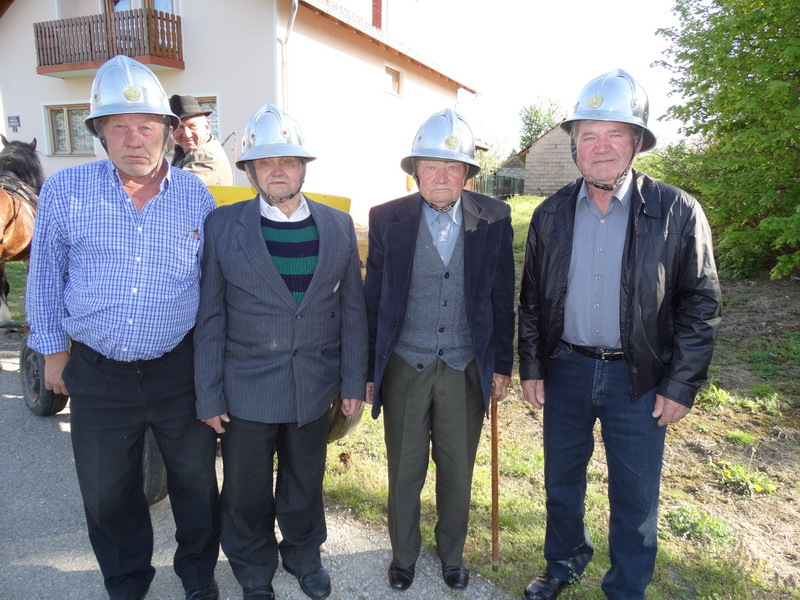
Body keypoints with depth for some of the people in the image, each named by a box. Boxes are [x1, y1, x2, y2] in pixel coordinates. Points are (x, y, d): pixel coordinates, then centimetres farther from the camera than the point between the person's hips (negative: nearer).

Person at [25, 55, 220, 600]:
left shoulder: (197, 197, -3)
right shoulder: (65, 191, -5)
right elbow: (46, 275, 5)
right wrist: (53, 350, 7)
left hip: (180, 370, 0)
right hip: (97, 373, 1)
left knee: (196, 482, 15)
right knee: (107, 494, 17)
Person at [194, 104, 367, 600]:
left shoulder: (339, 225, 0)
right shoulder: (223, 226, -5)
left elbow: (352, 308, 2)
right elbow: (209, 318, -4)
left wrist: (354, 381, 1)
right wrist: (209, 395, -4)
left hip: (315, 388, 2)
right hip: (247, 389, -1)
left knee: (306, 484, 20)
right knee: (246, 493, 16)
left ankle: (304, 556, 47)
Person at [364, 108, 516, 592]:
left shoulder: (494, 219, -5)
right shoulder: (388, 219, -7)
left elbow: (502, 297, 1)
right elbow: (373, 299, -2)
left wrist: (502, 364, 2)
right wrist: (366, 370, 0)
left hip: (467, 369, 1)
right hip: (404, 367, 0)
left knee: (458, 472, 18)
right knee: (405, 472, 16)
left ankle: (452, 553, 44)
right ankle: (404, 555, 42)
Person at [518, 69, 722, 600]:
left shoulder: (678, 213, -7)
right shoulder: (551, 214, 1)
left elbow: (701, 306, -4)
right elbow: (532, 298, 6)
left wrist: (682, 386, -7)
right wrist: (531, 367, 3)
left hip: (638, 378, -2)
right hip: (566, 369, 3)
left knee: (635, 497, 11)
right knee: (562, 480, 18)